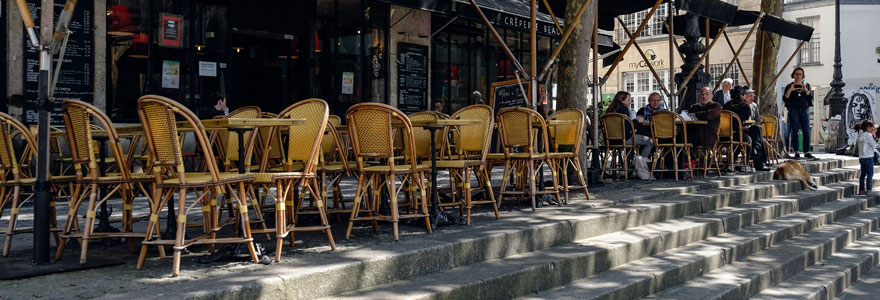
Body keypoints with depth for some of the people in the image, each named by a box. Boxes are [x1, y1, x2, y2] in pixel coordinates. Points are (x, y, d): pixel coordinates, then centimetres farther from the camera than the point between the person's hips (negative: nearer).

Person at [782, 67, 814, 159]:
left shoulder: (806, 85, 12)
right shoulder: (789, 86, 8)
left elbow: (810, 97, -2)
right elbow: (784, 99, -1)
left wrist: (805, 90, -20)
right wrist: (790, 90, -16)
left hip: (804, 110, 1)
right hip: (793, 110, -1)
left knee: (806, 131, -6)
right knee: (794, 131, -4)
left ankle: (807, 152, -5)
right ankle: (796, 152, -3)